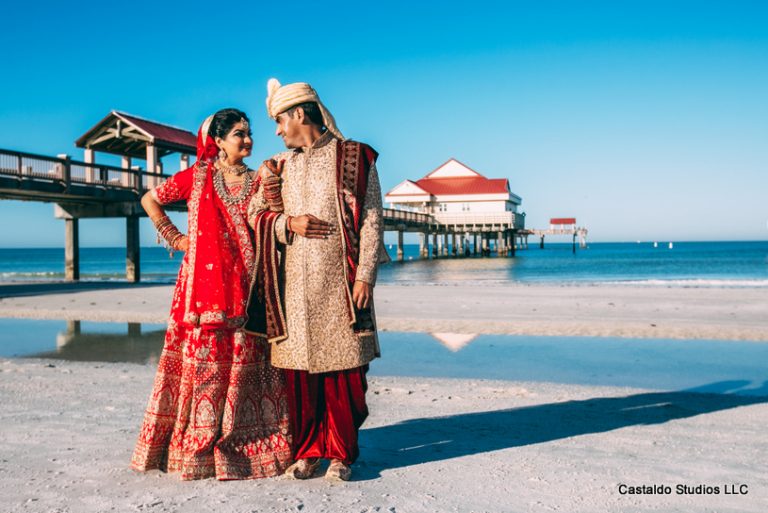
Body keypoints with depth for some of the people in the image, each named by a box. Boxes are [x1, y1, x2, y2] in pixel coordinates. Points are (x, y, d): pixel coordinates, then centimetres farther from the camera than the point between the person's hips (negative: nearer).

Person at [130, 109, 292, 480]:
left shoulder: (258, 182, 11)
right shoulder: (197, 177, 7)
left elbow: (269, 230, 9)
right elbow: (150, 199, 16)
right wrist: (174, 238, 8)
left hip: (244, 286, 1)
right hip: (203, 283, -1)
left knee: (244, 359, -1)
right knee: (201, 359, -1)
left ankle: (241, 446, 9)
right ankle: (194, 449, 9)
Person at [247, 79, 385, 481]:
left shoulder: (354, 158, 2)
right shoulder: (280, 166, 16)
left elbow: (371, 221, -2)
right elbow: (254, 213, 16)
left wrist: (365, 275, -9)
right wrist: (288, 223, -4)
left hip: (339, 282, -3)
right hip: (295, 282, 4)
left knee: (344, 369, -1)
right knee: (299, 366, 3)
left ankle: (342, 454, 12)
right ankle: (307, 452, 15)